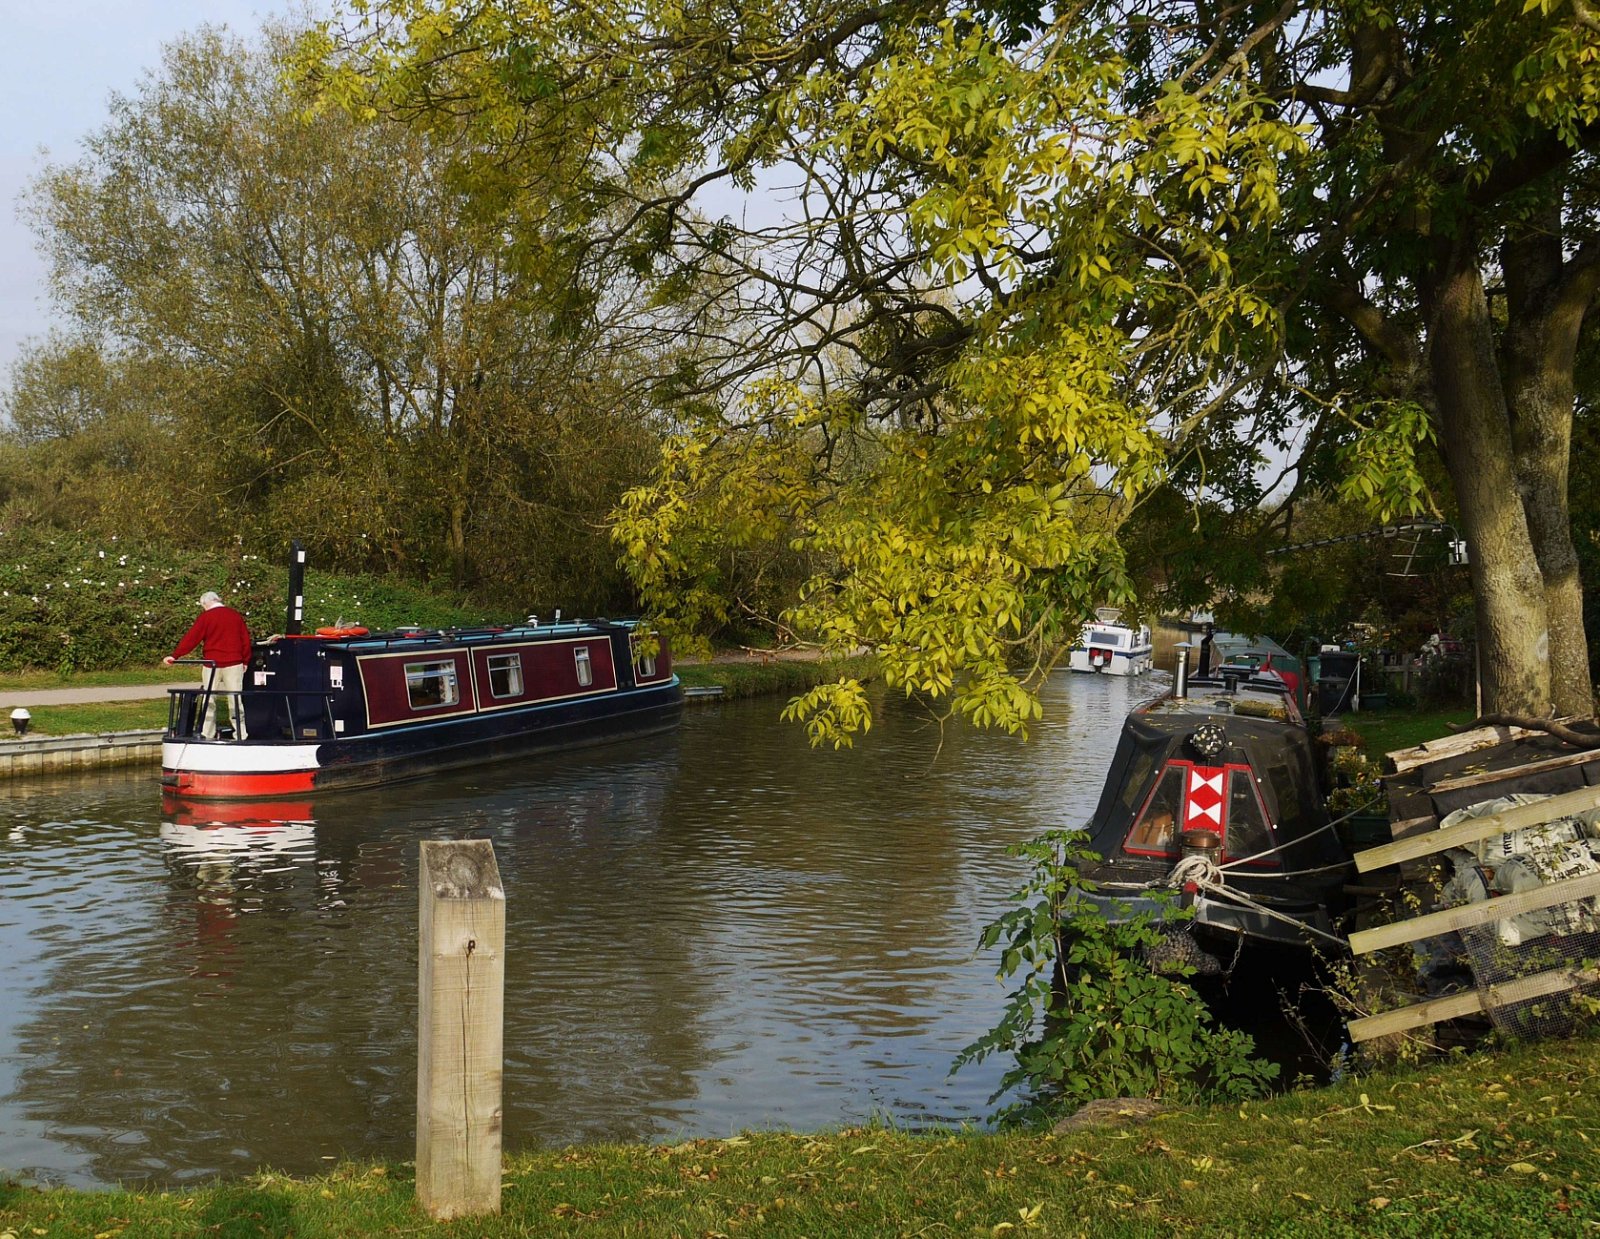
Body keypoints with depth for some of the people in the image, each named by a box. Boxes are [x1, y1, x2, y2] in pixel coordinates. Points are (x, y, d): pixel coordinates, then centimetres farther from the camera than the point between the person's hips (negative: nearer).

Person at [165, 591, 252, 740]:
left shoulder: (206, 617, -2)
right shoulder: (236, 615, 8)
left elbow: (191, 638, -6)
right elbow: (245, 639, 10)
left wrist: (175, 655, -3)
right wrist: (245, 661, 17)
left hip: (212, 664, -2)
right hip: (234, 663, 2)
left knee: (208, 700, 6)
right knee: (235, 699, 3)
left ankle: (207, 736, 5)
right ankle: (240, 735, 1)